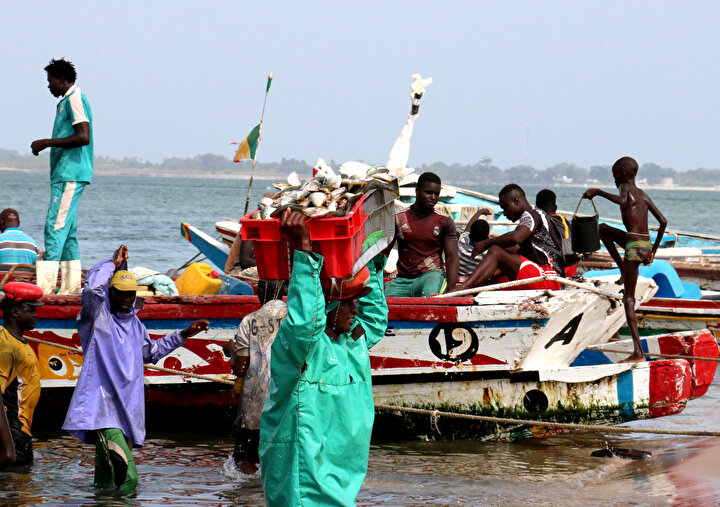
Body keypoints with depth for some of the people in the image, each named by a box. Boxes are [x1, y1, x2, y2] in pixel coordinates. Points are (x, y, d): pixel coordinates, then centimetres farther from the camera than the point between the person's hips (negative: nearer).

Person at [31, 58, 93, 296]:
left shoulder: (74, 99, -11)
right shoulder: (68, 100, 20)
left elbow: (83, 137, -21)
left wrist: (48, 142, -17)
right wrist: (47, 146, 20)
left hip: (70, 175, -11)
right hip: (66, 174, 11)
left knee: (55, 226, -15)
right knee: (67, 228, 10)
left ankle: (45, 285, -21)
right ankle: (71, 285, 12)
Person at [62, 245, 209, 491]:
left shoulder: (134, 323, 22)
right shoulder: (97, 318, -2)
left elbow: (151, 351, 41)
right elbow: (92, 289, -23)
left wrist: (183, 335, 38)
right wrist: (113, 262, -10)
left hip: (128, 407, 8)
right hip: (102, 408, -8)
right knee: (127, 477, -23)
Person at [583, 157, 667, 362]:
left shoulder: (625, 188, -5)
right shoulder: (642, 195, 17)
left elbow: (622, 200, -31)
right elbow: (663, 221, 15)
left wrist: (598, 192, -20)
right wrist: (653, 251, 20)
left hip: (634, 245, -8)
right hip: (647, 244, 8)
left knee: (628, 298, -4)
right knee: (603, 229, 29)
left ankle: (638, 351, -11)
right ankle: (623, 269, 25)